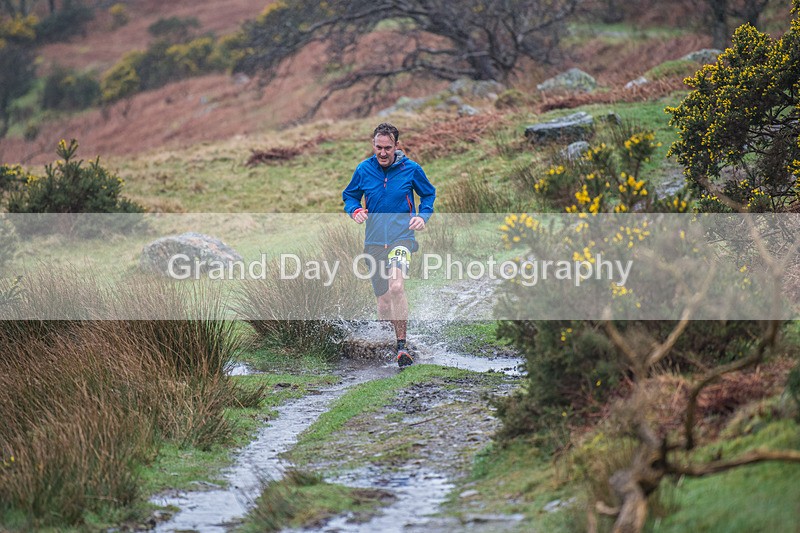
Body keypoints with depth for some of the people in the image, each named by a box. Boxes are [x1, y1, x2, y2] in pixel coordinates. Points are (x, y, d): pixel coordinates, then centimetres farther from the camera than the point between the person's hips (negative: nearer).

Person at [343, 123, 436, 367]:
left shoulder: (411, 169, -2)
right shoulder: (363, 170, 2)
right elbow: (349, 195, 16)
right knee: (383, 301, 7)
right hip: (374, 241, 3)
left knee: (396, 285, -27)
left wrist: (423, 216, -5)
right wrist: (355, 210, -6)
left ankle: (402, 347, -24)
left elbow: (429, 194, 13)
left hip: (402, 237, -3)